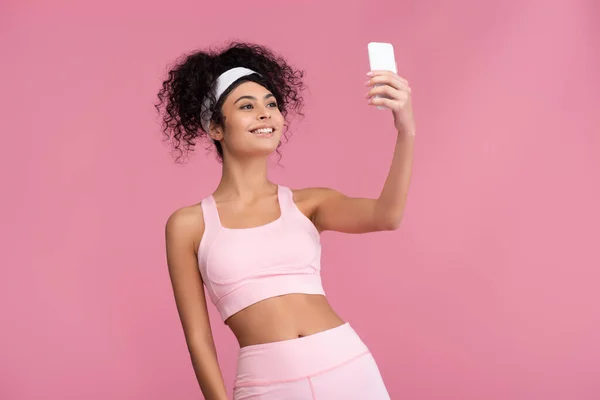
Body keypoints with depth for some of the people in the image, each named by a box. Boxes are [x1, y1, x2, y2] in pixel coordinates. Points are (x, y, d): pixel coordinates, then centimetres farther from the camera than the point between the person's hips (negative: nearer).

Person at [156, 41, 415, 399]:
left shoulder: (307, 203, 6)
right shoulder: (188, 224, 2)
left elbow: (386, 216, -12)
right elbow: (198, 338, 3)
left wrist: (405, 131, -24)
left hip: (348, 368, 2)